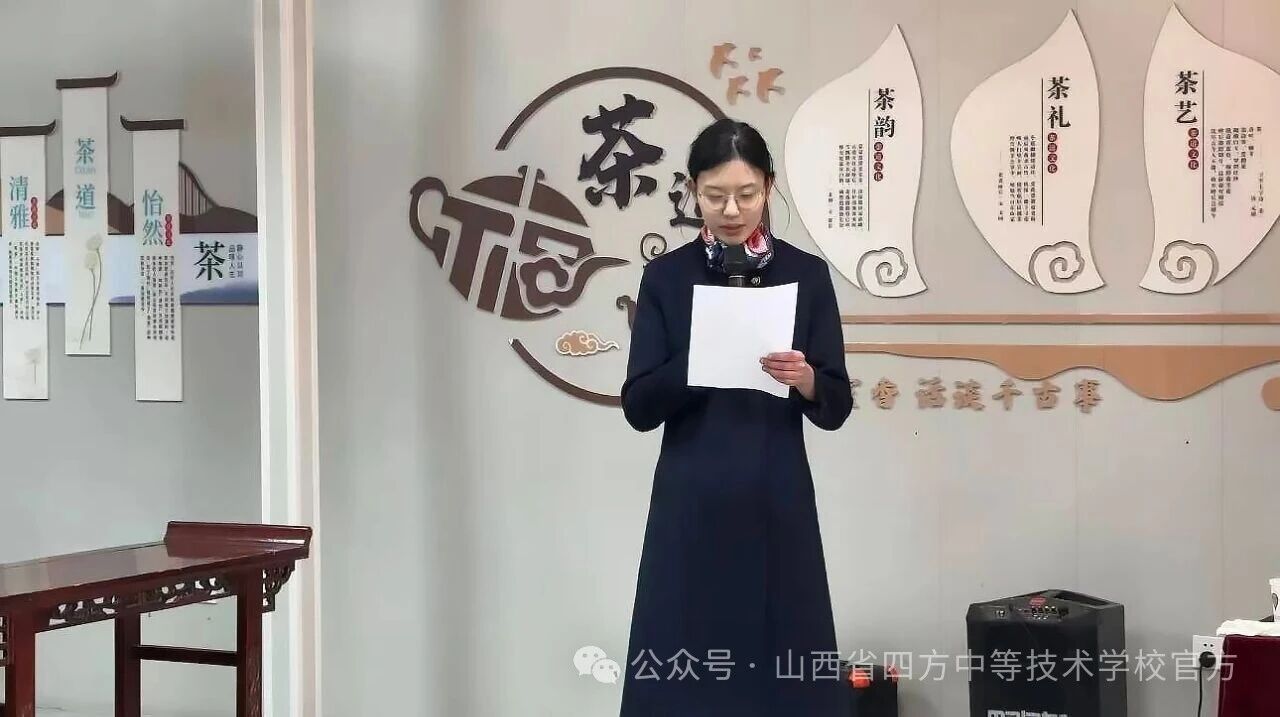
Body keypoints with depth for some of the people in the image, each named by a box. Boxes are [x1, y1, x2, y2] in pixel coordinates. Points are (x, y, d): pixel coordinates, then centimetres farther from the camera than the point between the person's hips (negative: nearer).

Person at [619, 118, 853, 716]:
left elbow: (836, 407, 2)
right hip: (691, 507, 0)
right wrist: (695, 361, -17)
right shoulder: (666, 277, 3)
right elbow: (638, 407, -2)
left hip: (778, 505, 0)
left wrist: (804, 378, -18)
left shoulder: (807, 275, 3)